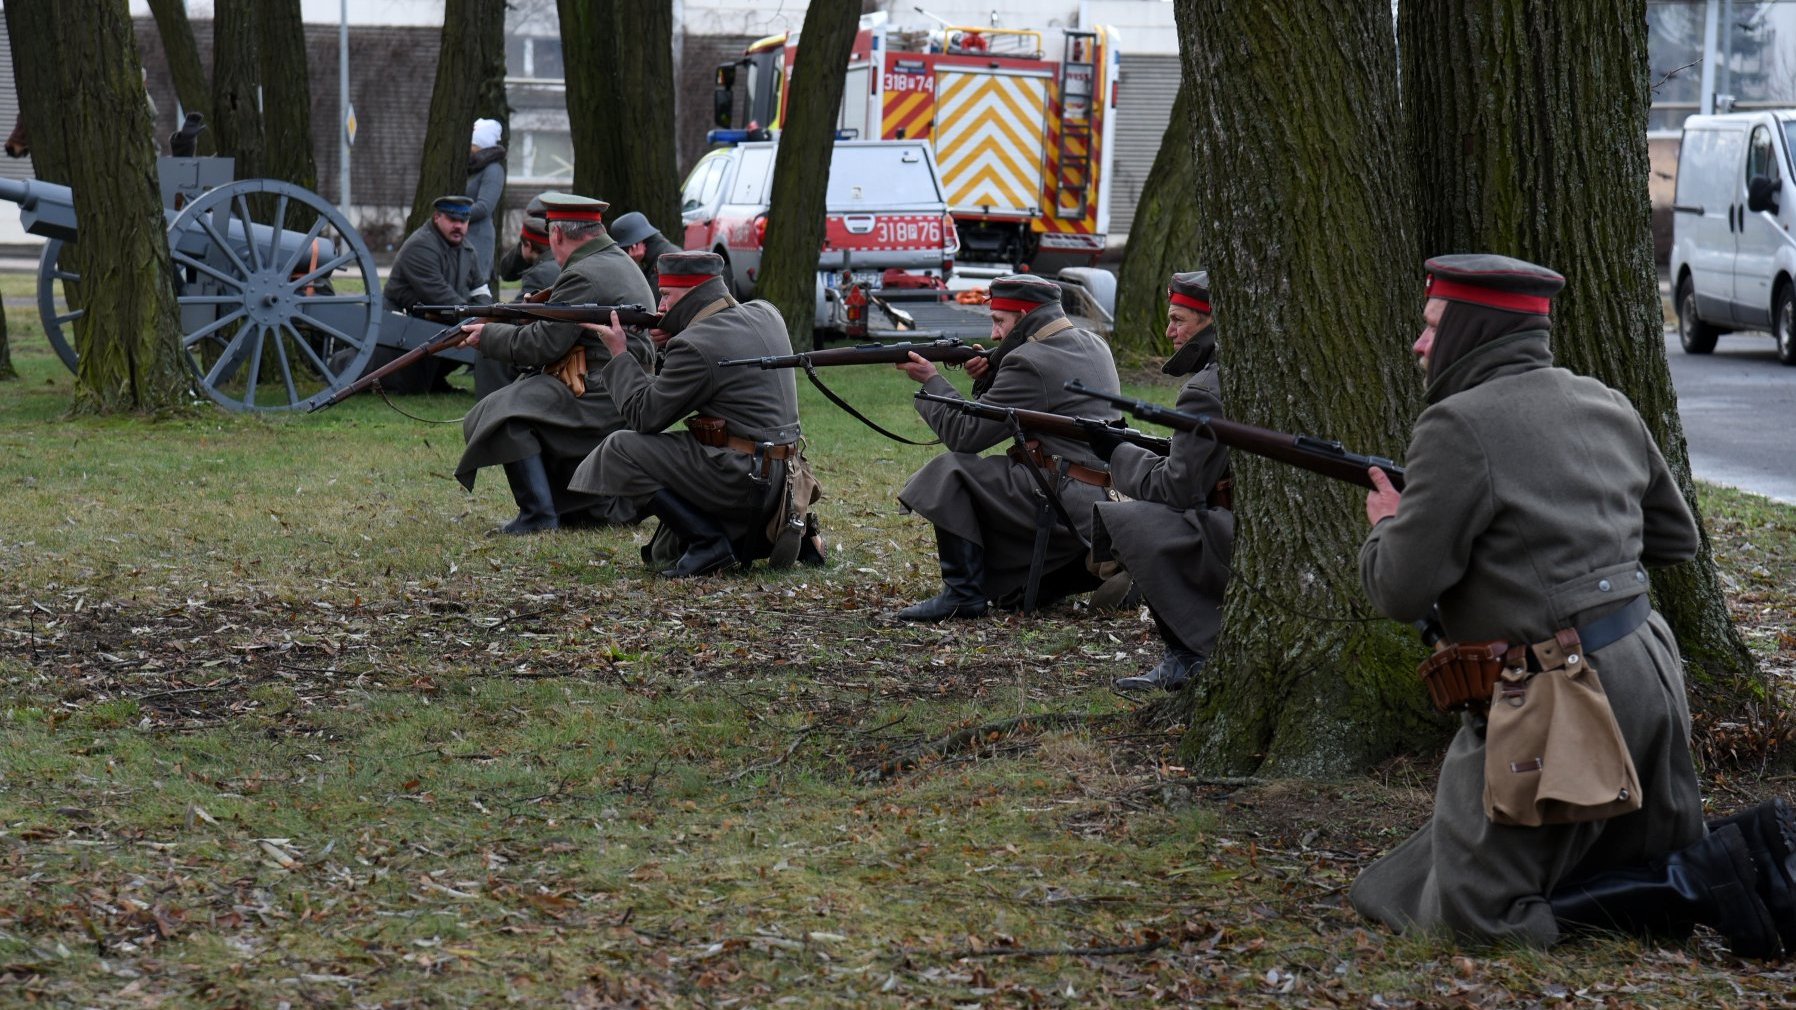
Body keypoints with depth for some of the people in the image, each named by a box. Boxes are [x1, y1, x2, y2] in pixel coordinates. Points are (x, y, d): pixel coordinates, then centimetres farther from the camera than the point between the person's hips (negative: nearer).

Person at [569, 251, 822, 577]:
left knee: (620, 450, -5)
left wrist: (619, 355, 1)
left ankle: (708, 541, -9)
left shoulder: (695, 345, -17)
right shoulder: (766, 315, 7)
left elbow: (644, 416, -10)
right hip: (780, 478, 9)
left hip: (742, 482, -9)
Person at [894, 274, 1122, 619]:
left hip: (1061, 505, -10)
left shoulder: (1031, 361, -14)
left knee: (948, 471, -10)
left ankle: (962, 593, -11)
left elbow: (964, 433, -10)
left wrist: (931, 381, 3)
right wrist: (989, 378, 8)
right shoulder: (1093, 345, 14)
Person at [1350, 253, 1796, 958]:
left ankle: (1707, 880, -12)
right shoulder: (1605, 406, 12)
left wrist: (1385, 529, 10)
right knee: (1654, 866, 24)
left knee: (1473, 912, -4)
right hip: (1649, 671, 9)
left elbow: (1402, 593, -11)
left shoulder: (1458, 427, -12)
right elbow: (1677, 540, 24)